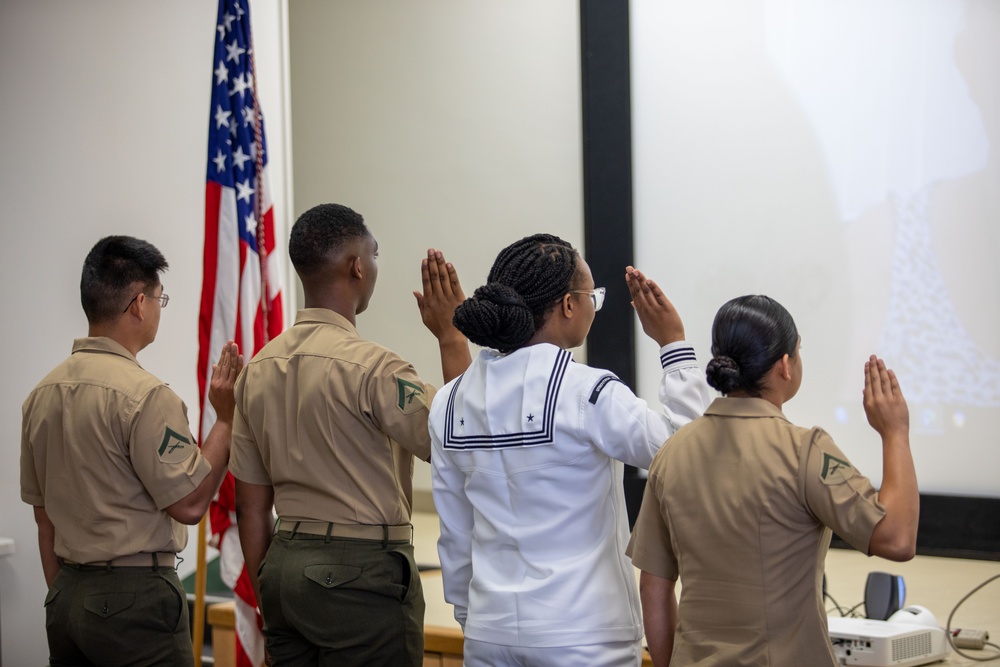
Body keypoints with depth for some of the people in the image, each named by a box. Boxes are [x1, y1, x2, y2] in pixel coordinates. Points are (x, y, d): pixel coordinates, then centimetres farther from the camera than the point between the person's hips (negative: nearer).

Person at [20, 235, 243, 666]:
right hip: (135, 593, -8)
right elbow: (189, 504, -14)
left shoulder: (42, 394, 8)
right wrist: (226, 416, -6)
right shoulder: (145, 396, -16)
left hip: (65, 598, 8)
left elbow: (44, 515, 14)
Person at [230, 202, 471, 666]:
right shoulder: (371, 367, -15)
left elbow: (251, 506, 12)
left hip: (284, 565, 7)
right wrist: (451, 336, -9)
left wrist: (268, 599, 19)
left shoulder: (257, 370, 8)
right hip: (361, 572, -7)